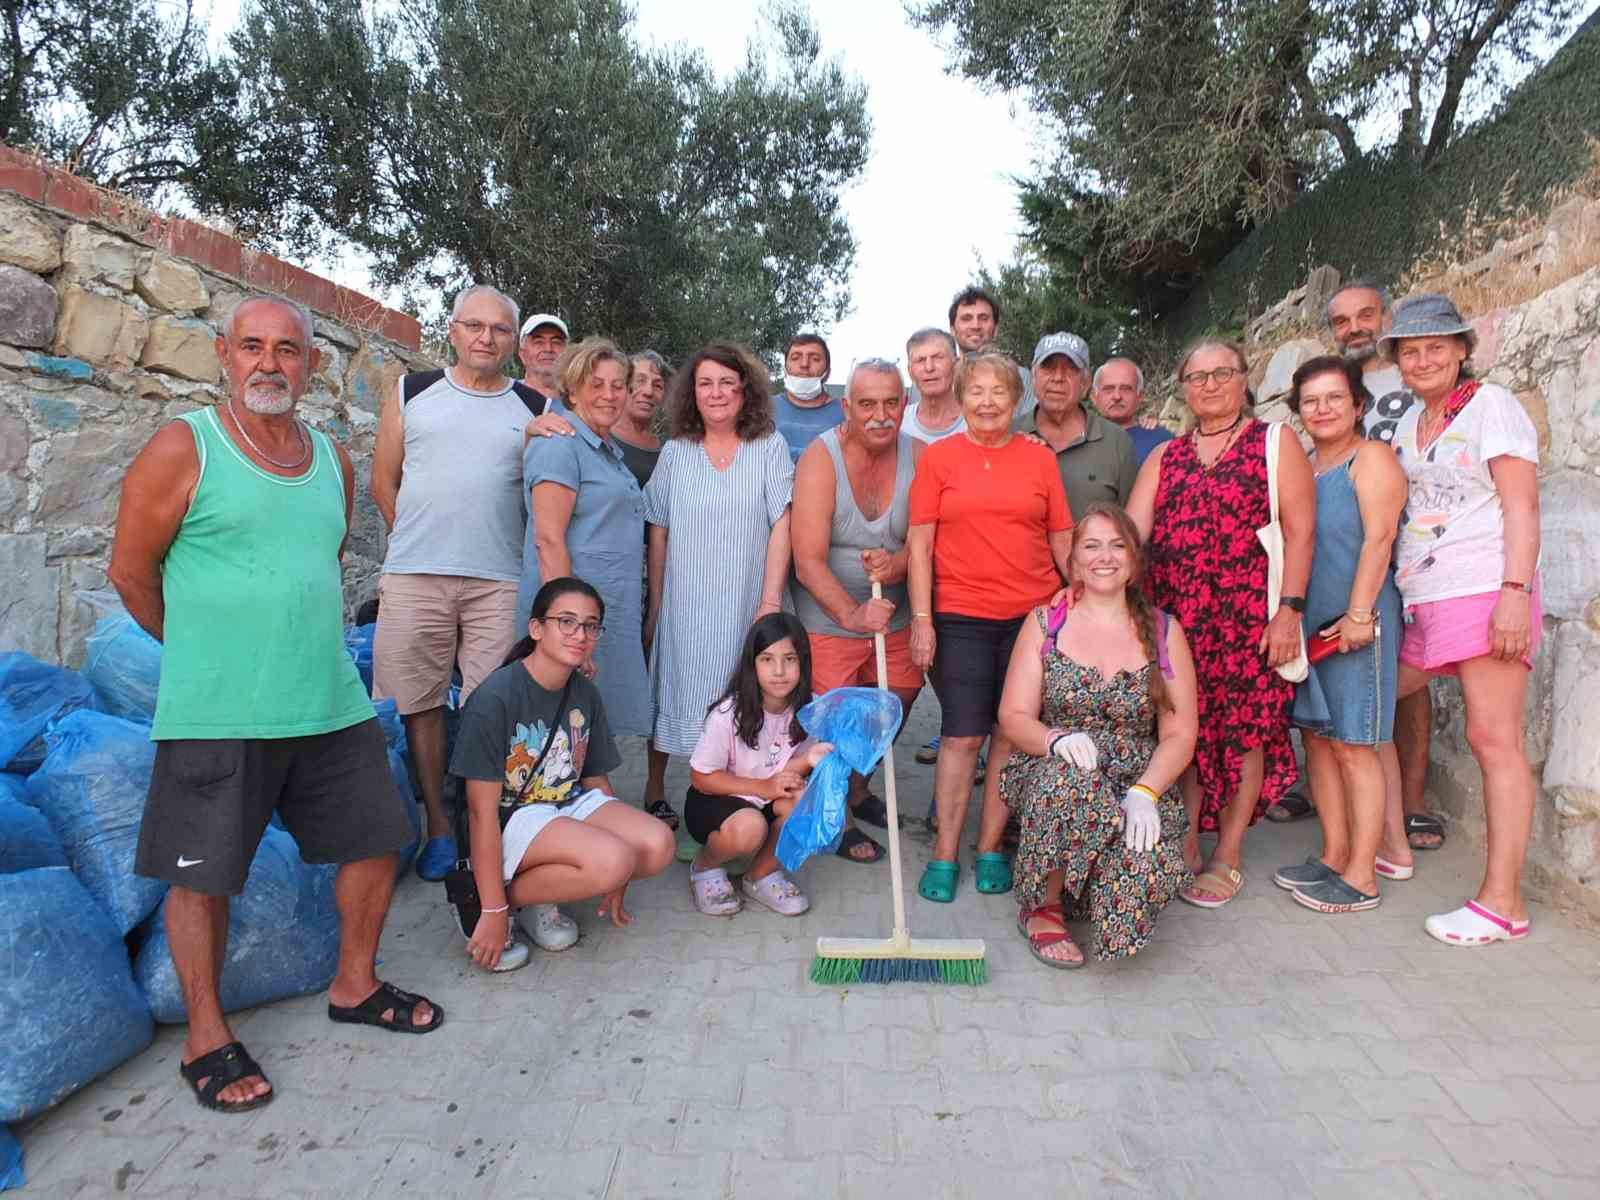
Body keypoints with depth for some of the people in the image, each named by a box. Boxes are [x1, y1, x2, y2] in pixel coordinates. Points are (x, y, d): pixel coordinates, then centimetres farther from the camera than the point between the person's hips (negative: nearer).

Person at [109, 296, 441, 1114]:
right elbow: (131, 572, -3)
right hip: (215, 715, -5)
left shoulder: (333, 460, 9)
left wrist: (297, 644, 16)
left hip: (332, 705, 6)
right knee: (203, 877, 6)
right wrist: (207, 652, 7)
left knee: (375, 840, 12)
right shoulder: (182, 448, -6)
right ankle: (207, 1039, 27)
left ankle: (355, 987, 33)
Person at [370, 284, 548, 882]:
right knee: (422, 705, 5)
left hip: (501, 582, -1)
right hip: (415, 578, 1)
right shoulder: (411, 394, 11)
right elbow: (383, 483, 12)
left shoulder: (536, 409, 9)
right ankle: (438, 826, 17)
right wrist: (420, 542, 8)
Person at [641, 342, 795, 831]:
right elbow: (659, 532, 6)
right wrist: (654, 605, 5)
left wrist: (771, 599, -11)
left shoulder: (770, 447, 1)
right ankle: (655, 788, 26)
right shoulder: (675, 452, 5)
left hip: (746, 605, -1)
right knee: (674, 695, 9)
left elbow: (781, 524, -4)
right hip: (684, 605, 1)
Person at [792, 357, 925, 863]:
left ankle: (858, 789, 47)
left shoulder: (918, 456, -5)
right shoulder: (820, 458, -17)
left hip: (895, 618, 5)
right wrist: (852, 614, -33)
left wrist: (902, 561, -25)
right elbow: (808, 561, -22)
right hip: (829, 620, -4)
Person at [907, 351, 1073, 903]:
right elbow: (919, 542, 0)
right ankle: (944, 856, 12)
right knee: (962, 735, -1)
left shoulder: (1040, 458, 8)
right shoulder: (938, 457, 3)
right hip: (960, 618, -2)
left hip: (1032, 615, 2)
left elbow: (1063, 540, 11)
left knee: (1013, 734, 6)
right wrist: (921, 618, -5)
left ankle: (990, 848, 21)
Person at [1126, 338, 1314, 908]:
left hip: (1248, 615, -3)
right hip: (1175, 617, 3)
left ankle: (1227, 858, 13)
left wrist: (1290, 610, -10)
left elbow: (1300, 531, -2)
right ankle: (1184, 845, 18)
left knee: (1244, 729, 1)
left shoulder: (1275, 443, 6)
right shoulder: (1165, 456, 15)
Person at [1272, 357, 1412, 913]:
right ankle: (1334, 855, 22)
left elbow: (1379, 537, -14)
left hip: (1355, 620, -7)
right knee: (1317, 736, 10)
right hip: (1308, 620, 7)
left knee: (1354, 745, -3)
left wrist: (1358, 614, -20)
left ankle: (1361, 877, 7)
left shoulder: (1371, 456, -5)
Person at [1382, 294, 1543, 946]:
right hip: (1419, 599, 8)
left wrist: (1514, 592, -19)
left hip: (1485, 592, -8)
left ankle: (1503, 902, 0)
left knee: (1493, 738, -6)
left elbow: (1521, 505, -10)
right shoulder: (1408, 422, 17)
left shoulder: (1490, 404, -3)